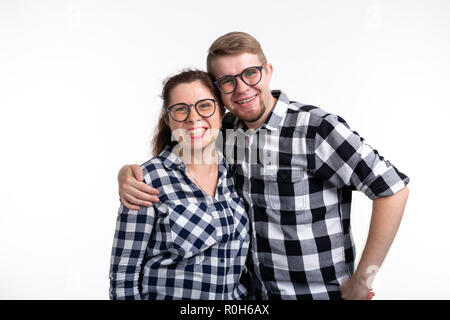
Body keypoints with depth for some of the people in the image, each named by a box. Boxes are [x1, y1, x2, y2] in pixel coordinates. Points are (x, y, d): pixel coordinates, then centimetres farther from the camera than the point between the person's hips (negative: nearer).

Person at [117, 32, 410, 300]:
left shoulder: (317, 128, -18)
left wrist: (362, 281, -15)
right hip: (253, 292, 5)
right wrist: (128, 174, -14)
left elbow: (393, 188, -18)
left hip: (319, 293, -5)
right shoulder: (225, 131, -1)